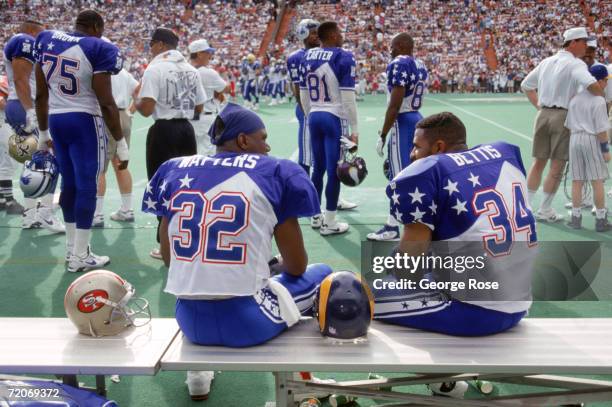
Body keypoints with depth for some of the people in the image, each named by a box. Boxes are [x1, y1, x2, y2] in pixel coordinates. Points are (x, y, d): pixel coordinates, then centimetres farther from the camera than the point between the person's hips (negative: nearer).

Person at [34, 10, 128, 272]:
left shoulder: (47, 41, 8)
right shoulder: (97, 49, -11)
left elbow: (41, 95, 11)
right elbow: (106, 103, -14)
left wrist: (43, 133, 20)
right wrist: (121, 143, -9)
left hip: (56, 121, 6)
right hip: (84, 122, -6)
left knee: (69, 184, 17)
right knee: (87, 187, 1)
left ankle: (72, 248, 27)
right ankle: (80, 257, 6)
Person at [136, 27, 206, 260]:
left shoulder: (155, 68, -10)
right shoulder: (190, 69, 9)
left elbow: (146, 109, -16)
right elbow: (199, 107, 12)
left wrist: (136, 101, 4)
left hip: (164, 131, -6)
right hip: (187, 129, 6)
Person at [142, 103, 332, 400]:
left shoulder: (175, 171, 6)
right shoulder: (275, 173, -4)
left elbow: (169, 259, 14)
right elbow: (296, 267, 2)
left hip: (189, 323, 4)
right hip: (248, 322, -4)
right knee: (322, 274, 23)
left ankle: (197, 373, 35)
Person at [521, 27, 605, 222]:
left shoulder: (547, 61, 12)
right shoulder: (576, 64, -10)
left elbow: (526, 85, 20)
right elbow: (591, 84, -27)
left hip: (543, 114, 6)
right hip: (563, 116, -6)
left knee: (538, 162, 13)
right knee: (557, 166, 3)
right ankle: (545, 210, 8)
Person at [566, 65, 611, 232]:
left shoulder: (575, 98, 7)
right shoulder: (598, 101, -12)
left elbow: (569, 125, 9)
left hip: (575, 138, 5)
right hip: (592, 140, -5)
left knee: (577, 181, 8)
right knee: (597, 181, 1)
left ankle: (576, 218, 12)